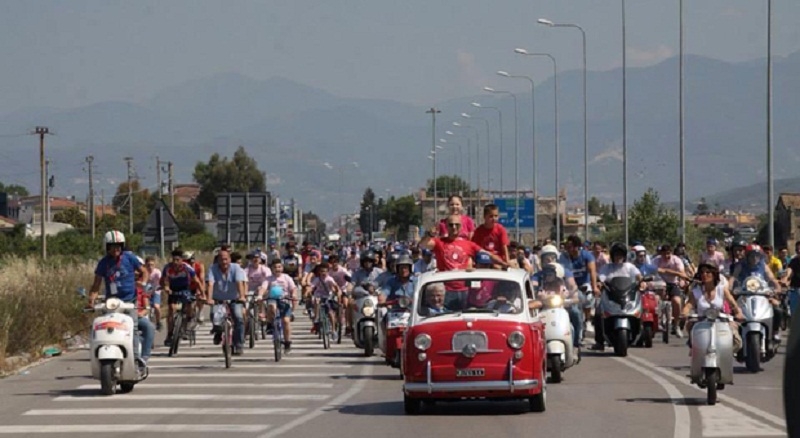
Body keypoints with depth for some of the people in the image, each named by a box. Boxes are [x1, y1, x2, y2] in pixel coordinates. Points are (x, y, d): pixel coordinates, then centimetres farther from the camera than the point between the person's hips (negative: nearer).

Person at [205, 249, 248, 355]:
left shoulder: (236, 268, -12)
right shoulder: (213, 269, -12)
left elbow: (240, 283, -26)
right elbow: (210, 284, -25)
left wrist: (242, 296, -42)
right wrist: (209, 298, -41)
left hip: (234, 300, 0)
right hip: (218, 300, 0)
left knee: (239, 318, -21)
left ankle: (238, 346, -12)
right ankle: (218, 332, 16)